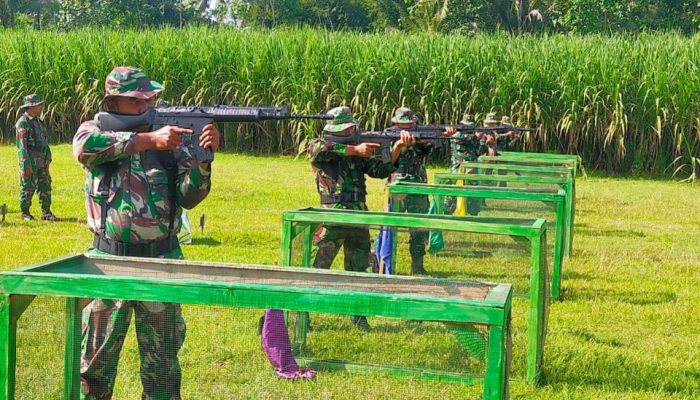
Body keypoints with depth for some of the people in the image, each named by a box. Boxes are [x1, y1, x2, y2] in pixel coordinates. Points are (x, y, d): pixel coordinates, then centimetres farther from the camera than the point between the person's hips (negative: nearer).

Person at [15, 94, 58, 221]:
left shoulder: (39, 121, 14)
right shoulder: (23, 122, -12)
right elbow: (22, 146, -16)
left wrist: (48, 158, 9)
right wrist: (26, 165, -20)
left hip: (42, 162, 8)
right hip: (30, 162, -8)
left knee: (45, 187, 7)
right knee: (28, 188, -1)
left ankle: (46, 212, 14)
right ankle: (25, 213, 10)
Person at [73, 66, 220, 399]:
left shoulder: (169, 141, 4)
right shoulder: (96, 129, -1)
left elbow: (189, 197, -3)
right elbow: (85, 146, -25)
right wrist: (149, 140, -28)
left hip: (161, 261, 1)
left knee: (162, 360, 10)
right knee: (96, 359, 11)